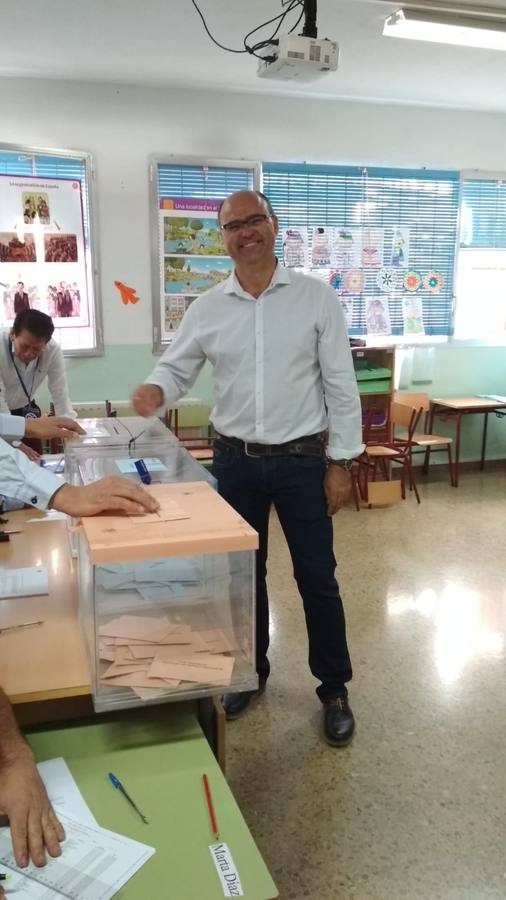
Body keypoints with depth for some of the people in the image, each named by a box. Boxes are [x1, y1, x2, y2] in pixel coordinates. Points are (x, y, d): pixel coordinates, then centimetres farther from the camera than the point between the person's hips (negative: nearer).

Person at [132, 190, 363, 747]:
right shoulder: (206, 308, 1)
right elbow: (176, 368, 8)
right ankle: (250, 671, 37)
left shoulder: (316, 297, -5)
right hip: (235, 461, 3)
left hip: (302, 460, -2)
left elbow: (340, 385, -4)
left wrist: (340, 463, -7)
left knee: (316, 579, 7)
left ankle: (334, 689, 26)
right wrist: (156, 390, -17)